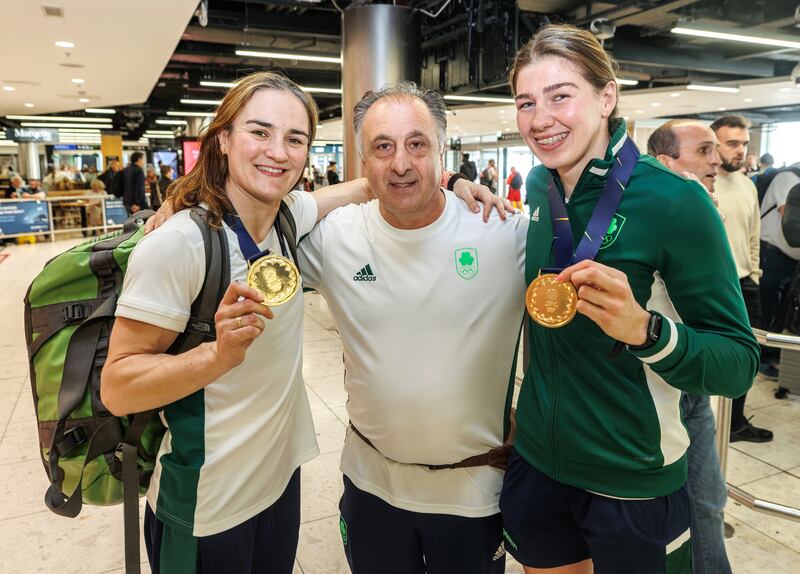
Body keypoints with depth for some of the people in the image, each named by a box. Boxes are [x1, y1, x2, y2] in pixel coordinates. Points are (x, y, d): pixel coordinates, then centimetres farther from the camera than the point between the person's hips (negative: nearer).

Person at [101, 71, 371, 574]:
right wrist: (219, 353, -36)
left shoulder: (290, 215, -4)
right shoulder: (176, 245, -24)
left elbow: (363, 187, 13)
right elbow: (116, 389, -20)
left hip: (282, 474, 6)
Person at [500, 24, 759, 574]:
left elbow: (740, 363, -16)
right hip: (537, 461, 5)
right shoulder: (538, 187, -3)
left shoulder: (674, 201, -19)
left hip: (633, 484, -4)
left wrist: (643, 328, -35)